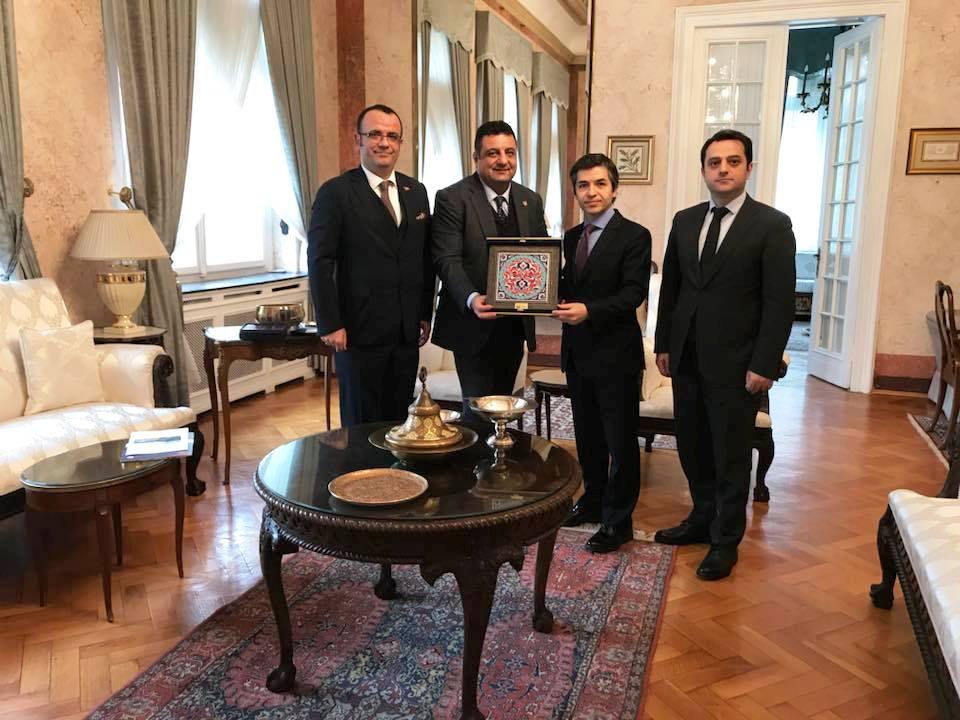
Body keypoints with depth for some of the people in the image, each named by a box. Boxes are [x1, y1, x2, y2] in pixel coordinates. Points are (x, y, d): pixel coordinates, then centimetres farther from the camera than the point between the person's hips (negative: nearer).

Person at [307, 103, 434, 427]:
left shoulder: (416, 191, 11)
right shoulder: (335, 192, -6)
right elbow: (320, 263, -8)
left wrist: (425, 314, 11)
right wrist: (330, 325, -11)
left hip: (407, 331, 5)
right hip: (360, 332, -4)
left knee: (400, 421, 12)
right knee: (362, 424, 7)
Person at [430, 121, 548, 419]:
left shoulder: (531, 201, 9)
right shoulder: (452, 199, -8)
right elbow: (447, 260, -15)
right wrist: (471, 299, -32)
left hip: (515, 324, 6)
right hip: (474, 325, -5)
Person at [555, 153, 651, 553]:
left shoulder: (634, 236, -8)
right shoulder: (571, 237, 13)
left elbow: (634, 292, -17)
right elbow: (566, 288, 14)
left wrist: (589, 310, -30)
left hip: (616, 354, -6)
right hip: (578, 351, 7)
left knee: (620, 440, 3)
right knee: (587, 434, 18)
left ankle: (618, 520, 15)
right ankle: (594, 500, 35)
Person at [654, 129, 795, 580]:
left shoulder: (772, 225, -7)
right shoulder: (685, 221, 9)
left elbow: (779, 302, -10)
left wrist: (764, 365, -14)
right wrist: (663, 345, 9)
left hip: (735, 363, -5)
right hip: (686, 358, 5)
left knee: (731, 456, 7)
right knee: (692, 447, 14)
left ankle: (726, 541, 23)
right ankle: (703, 518, 34)